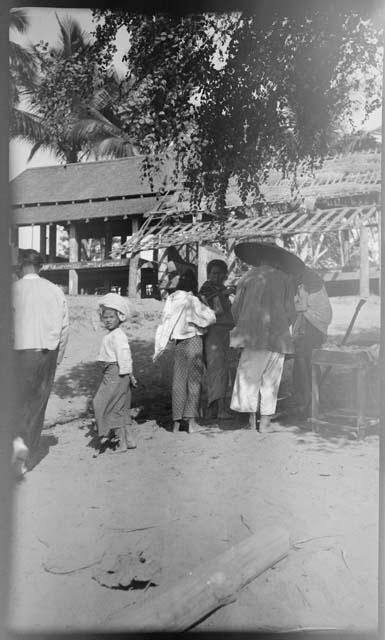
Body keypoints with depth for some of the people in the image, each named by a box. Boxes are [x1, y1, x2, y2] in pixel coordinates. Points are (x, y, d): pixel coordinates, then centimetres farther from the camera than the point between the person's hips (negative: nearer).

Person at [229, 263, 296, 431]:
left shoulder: (248, 276, 8)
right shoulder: (285, 279, 7)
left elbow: (235, 308, 6)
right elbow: (290, 312, 3)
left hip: (253, 335, 0)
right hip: (277, 336, 1)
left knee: (248, 374, 7)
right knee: (270, 379, 7)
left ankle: (252, 418, 4)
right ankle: (265, 421, 8)